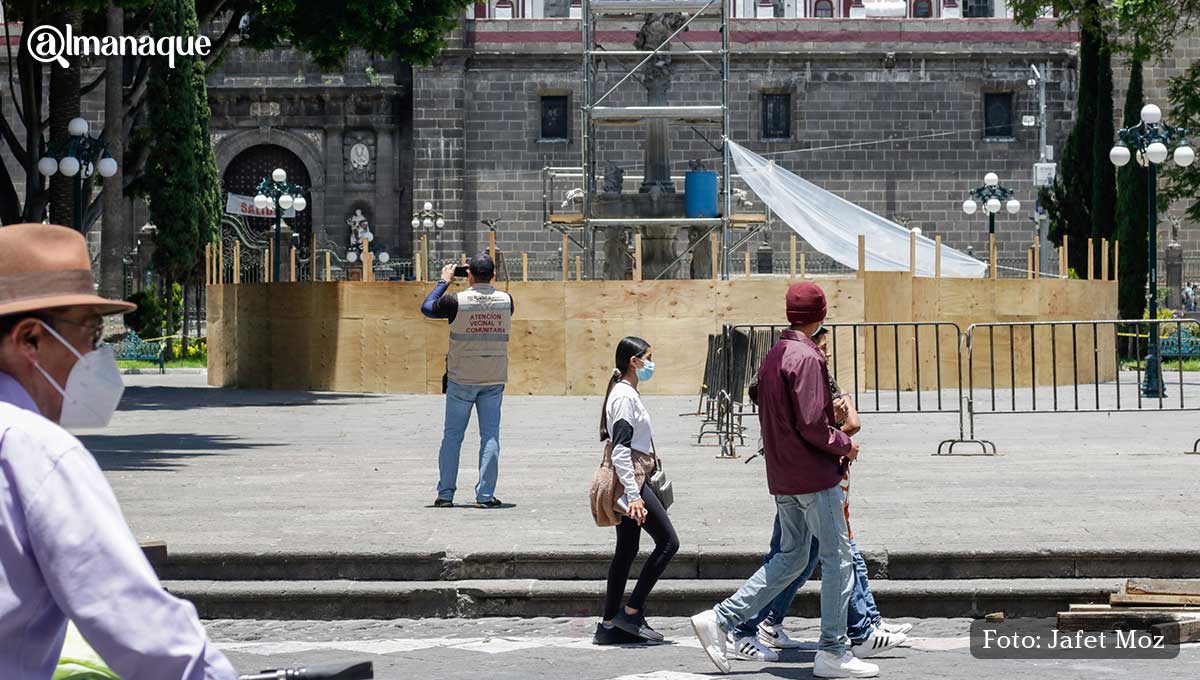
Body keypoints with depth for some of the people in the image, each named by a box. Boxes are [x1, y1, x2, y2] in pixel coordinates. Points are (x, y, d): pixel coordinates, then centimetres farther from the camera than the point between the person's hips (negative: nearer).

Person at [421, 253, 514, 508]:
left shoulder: (456, 301, -13)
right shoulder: (506, 301, -4)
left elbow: (426, 308, 4)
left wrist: (444, 281, 15)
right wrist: (484, 285, 21)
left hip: (461, 379, -2)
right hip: (494, 379, 2)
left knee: (452, 435, 8)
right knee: (490, 436, 5)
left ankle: (445, 494, 8)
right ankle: (485, 495, -1)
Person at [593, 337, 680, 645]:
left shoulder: (626, 393, 16)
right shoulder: (625, 396, -15)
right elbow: (621, 450, -21)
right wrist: (634, 495, -25)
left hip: (632, 481, 10)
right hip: (630, 481, -10)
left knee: (626, 551, 10)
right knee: (668, 542, -7)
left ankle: (610, 625, 11)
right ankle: (631, 611, -5)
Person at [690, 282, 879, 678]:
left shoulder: (773, 356, 12)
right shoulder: (807, 358, -16)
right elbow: (811, 423, -22)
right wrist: (844, 445, -6)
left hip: (782, 478, 9)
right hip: (815, 476, -9)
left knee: (790, 557, 15)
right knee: (837, 559, 0)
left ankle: (720, 619, 9)